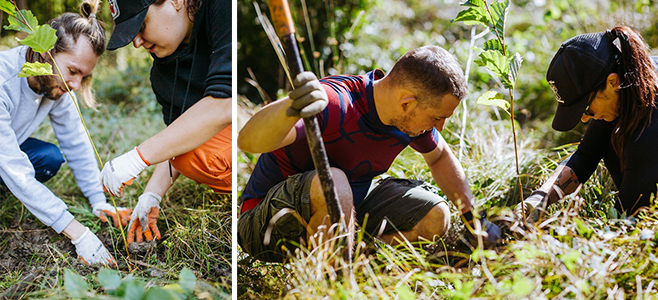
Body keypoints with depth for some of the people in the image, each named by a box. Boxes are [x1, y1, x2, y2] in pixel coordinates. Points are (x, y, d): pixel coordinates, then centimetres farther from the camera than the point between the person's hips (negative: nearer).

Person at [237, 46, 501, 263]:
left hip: (345, 205, 7)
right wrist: (292, 107, -68)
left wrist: (474, 220, 19)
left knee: (435, 218, -4)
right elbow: (248, 141, -48)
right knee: (332, 182, -39)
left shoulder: (412, 115, -8)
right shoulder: (334, 104, -33)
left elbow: (439, 157, 16)